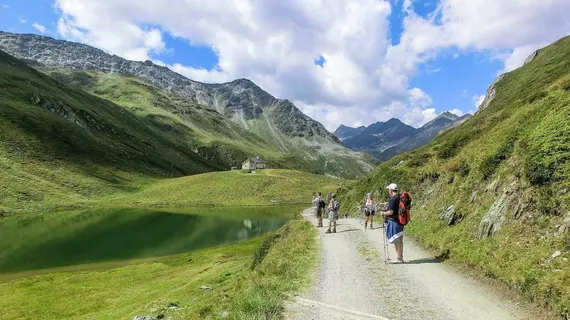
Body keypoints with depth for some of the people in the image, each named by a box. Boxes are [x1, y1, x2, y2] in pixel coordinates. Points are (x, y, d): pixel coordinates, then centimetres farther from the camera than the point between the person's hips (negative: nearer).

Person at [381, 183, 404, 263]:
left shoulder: (392, 199, -19)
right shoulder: (400, 197, 9)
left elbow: (391, 212, -22)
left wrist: (383, 213, -4)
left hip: (394, 222, -9)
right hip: (400, 221, 9)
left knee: (396, 241, -1)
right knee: (400, 241, 15)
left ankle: (398, 259, 6)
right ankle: (400, 258, 25)